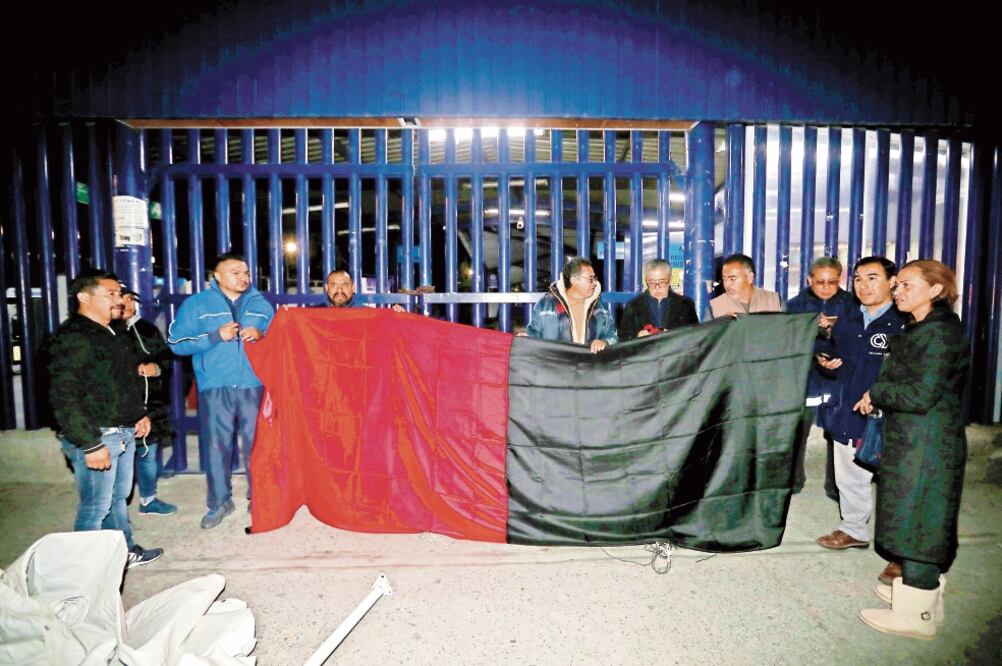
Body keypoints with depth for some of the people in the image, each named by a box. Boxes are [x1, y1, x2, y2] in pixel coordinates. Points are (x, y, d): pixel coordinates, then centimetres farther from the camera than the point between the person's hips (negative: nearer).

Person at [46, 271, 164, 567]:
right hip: (95, 437, -9)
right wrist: (90, 444, -23)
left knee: (118, 498, 20)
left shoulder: (112, 334, 15)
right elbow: (64, 398, -20)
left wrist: (139, 414, 18)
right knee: (96, 506, -1)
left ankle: (126, 551, 33)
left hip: (124, 432, 9)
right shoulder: (71, 338, -15)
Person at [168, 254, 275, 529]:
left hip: (254, 386, 2)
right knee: (216, 446, 2)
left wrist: (261, 336, -7)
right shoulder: (196, 304, 4)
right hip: (215, 388, -1)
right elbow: (177, 343, -2)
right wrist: (216, 336, -12)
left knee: (256, 444, 7)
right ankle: (219, 503, 18)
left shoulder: (262, 304, 11)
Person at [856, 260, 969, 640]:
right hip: (914, 442, 10)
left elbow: (920, 395, -23)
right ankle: (919, 589, 32)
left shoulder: (940, 332, -17)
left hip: (925, 447, -10)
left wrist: (875, 394, -9)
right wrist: (878, 398, 1)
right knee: (922, 523, 18)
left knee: (918, 523, -2)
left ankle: (917, 614, 8)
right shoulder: (922, 329, 14)